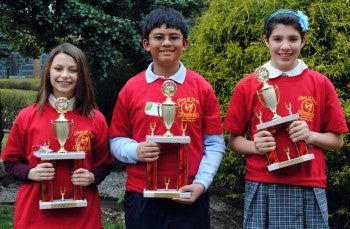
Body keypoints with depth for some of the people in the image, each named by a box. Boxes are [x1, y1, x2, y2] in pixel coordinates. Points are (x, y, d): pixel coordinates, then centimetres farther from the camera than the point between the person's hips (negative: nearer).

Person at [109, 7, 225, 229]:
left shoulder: (202, 88, -1)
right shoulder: (131, 88, 1)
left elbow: (214, 144, 0)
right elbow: (117, 140, 6)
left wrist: (201, 183, -11)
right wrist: (135, 151, -13)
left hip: (189, 199, -1)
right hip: (141, 197, 1)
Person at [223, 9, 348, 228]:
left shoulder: (321, 84, 3)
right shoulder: (247, 86, 2)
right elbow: (234, 140, 7)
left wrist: (311, 136, -11)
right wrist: (255, 146, -13)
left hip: (309, 189, 1)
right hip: (262, 188, 0)